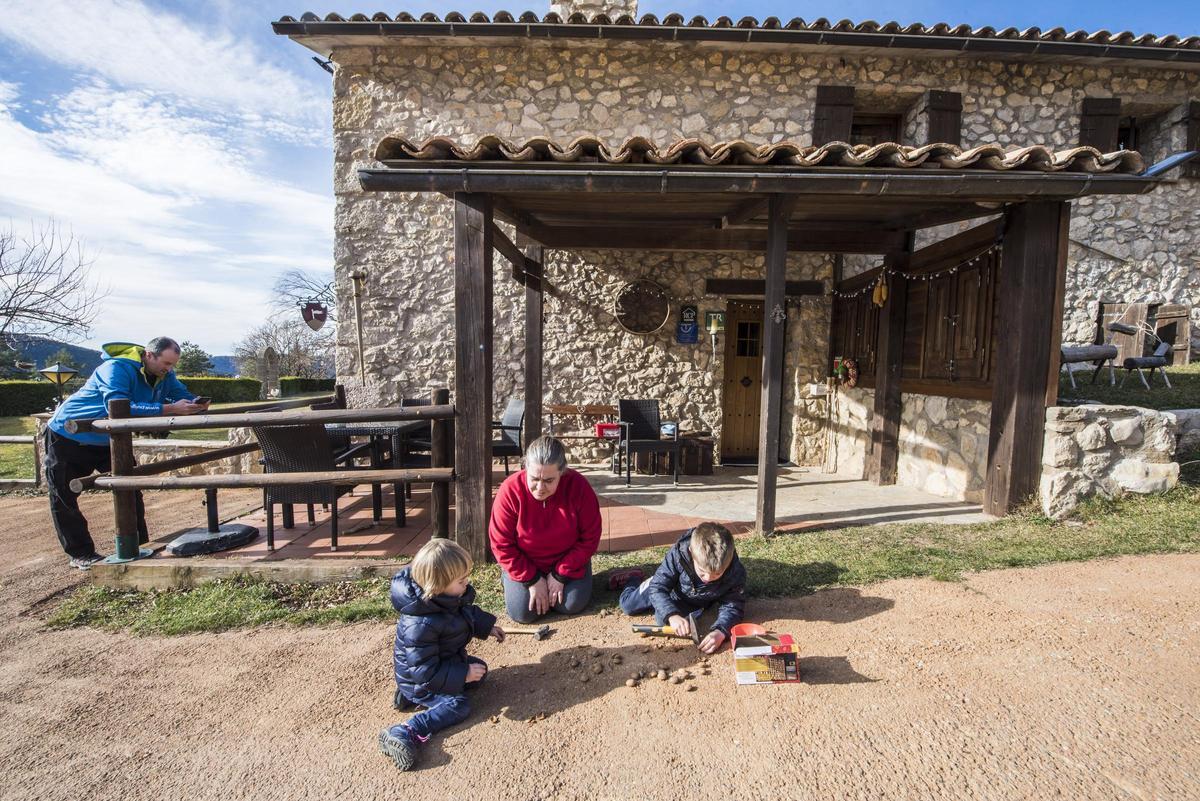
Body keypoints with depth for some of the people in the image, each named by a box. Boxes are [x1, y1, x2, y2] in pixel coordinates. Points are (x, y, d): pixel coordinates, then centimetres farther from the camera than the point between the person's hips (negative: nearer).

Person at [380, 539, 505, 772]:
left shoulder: (449, 597, -13)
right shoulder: (420, 625, -39)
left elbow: (468, 613, 11)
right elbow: (424, 670, -32)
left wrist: (487, 626, 10)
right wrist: (463, 674, -28)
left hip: (446, 660, 9)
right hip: (418, 679, -9)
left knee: (480, 669, 16)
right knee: (458, 705, -20)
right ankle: (403, 734, -23)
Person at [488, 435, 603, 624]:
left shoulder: (578, 487, -25)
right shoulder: (510, 490, -27)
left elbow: (589, 539, -15)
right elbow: (502, 545, -17)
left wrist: (561, 575, -18)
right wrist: (531, 579, -17)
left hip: (567, 559, 1)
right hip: (525, 564, 0)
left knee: (572, 606, -14)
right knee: (522, 613, -13)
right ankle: (508, 579, 19)